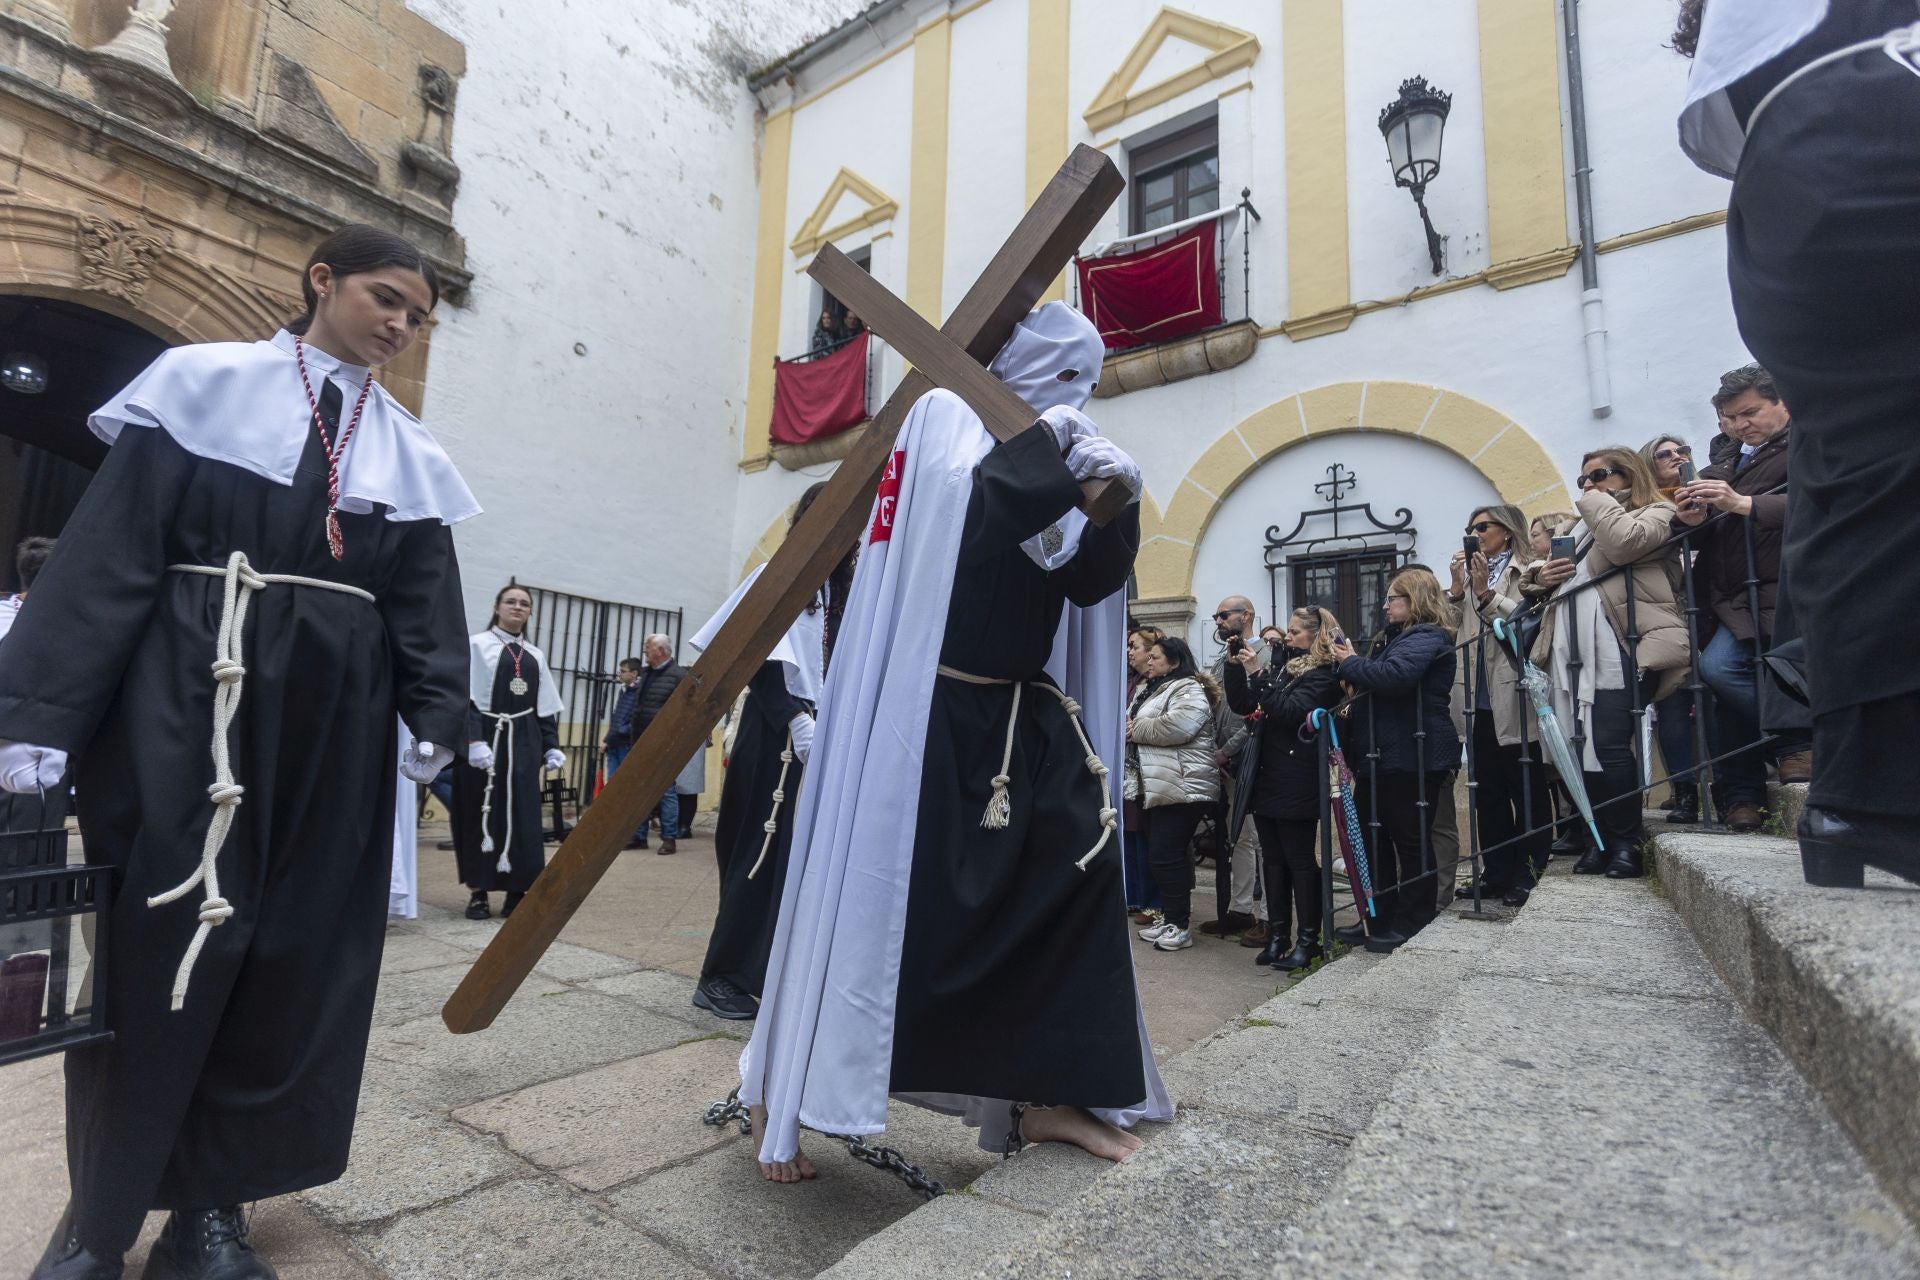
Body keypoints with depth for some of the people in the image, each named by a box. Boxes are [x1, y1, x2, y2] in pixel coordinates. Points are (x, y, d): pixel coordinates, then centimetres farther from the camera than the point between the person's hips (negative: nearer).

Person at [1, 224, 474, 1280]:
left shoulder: (408, 454, 11)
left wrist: (434, 716, -3)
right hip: (185, 704, -3)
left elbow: (423, 604, 8)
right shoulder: (205, 386, 3)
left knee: (296, 957, 7)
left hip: (335, 724, 3)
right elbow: (106, 549, -4)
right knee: (152, 948, 4)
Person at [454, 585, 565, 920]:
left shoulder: (535, 656, 14)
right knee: (482, 815, 1)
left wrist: (551, 746, 6)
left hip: (523, 742, 4)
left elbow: (547, 707, 15)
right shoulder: (477, 645, -1)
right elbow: (465, 697, -9)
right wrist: (474, 740, -20)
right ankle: (479, 891, 10)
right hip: (486, 738, -4)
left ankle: (516, 890, 10)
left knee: (522, 816, 3)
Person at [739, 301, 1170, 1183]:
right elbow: (969, 516, -21)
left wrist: (1114, 500, -8)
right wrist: (1044, 440, -11)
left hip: (1020, 717, 7)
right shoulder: (943, 416, 0)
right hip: (924, 709, -7)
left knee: (1079, 864, 1)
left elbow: (1089, 581, 7)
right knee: (877, 894, -3)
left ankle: (1044, 1096, 15)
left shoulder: (1046, 453, 16)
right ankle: (778, 1100, 18)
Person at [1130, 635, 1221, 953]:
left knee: (1166, 857, -8)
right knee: (1159, 857, 13)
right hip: (1155, 788, 10)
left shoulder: (1188, 690, -9)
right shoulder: (1148, 691, 22)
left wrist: (1136, 730, -14)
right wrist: (1127, 728, -3)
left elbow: (1178, 725, -26)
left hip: (1181, 788, -10)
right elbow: (1131, 722, 22)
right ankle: (1169, 918, 24)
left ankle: (1180, 925, 3)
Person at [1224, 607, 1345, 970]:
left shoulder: (1323, 675, -7)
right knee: (1274, 860, 11)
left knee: (1300, 861, 0)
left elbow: (1290, 710, -21)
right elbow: (1241, 705, 12)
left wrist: (1258, 674, -21)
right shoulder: (1282, 665, 14)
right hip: (1266, 778, 7)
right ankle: (1277, 935, 19)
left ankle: (1308, 939, 10)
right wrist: (1236, 666, 0)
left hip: (1297, 785, -7)